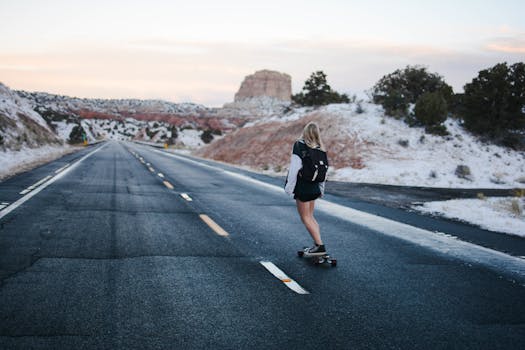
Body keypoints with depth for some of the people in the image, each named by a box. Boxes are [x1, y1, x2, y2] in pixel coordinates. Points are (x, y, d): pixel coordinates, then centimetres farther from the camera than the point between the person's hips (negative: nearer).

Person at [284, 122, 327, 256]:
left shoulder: (299, 145, -12)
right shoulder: (320, 149, 7)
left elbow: (294, 168, -17)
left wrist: (289, 187, -12)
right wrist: (321, 189, 22)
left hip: (302, 187, -6)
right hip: (314, 188, 7)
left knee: (305, 217, 0)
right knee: (310, 216, 18)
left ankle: (319, 245, -7)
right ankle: (317, 244, 15)